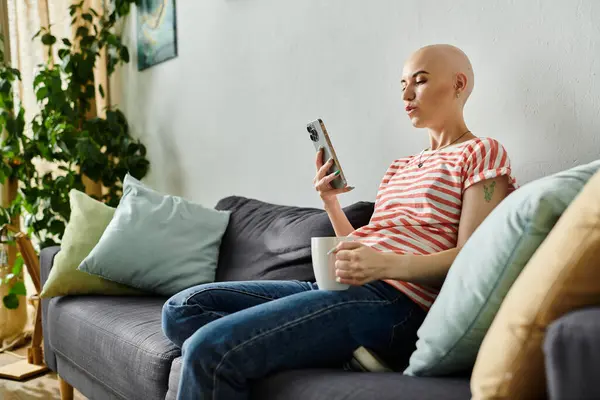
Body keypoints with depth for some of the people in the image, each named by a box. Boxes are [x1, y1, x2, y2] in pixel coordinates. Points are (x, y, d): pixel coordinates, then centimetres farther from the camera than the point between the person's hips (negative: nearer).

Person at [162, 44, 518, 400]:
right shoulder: (401, 167, 30)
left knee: (209, 348, -24)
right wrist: (330, 202, 7)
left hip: (393, 300, -9)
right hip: (334, 287, 9)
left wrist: (389, 265, -24)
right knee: (183, 309, -8)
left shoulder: (482, 153, 6)